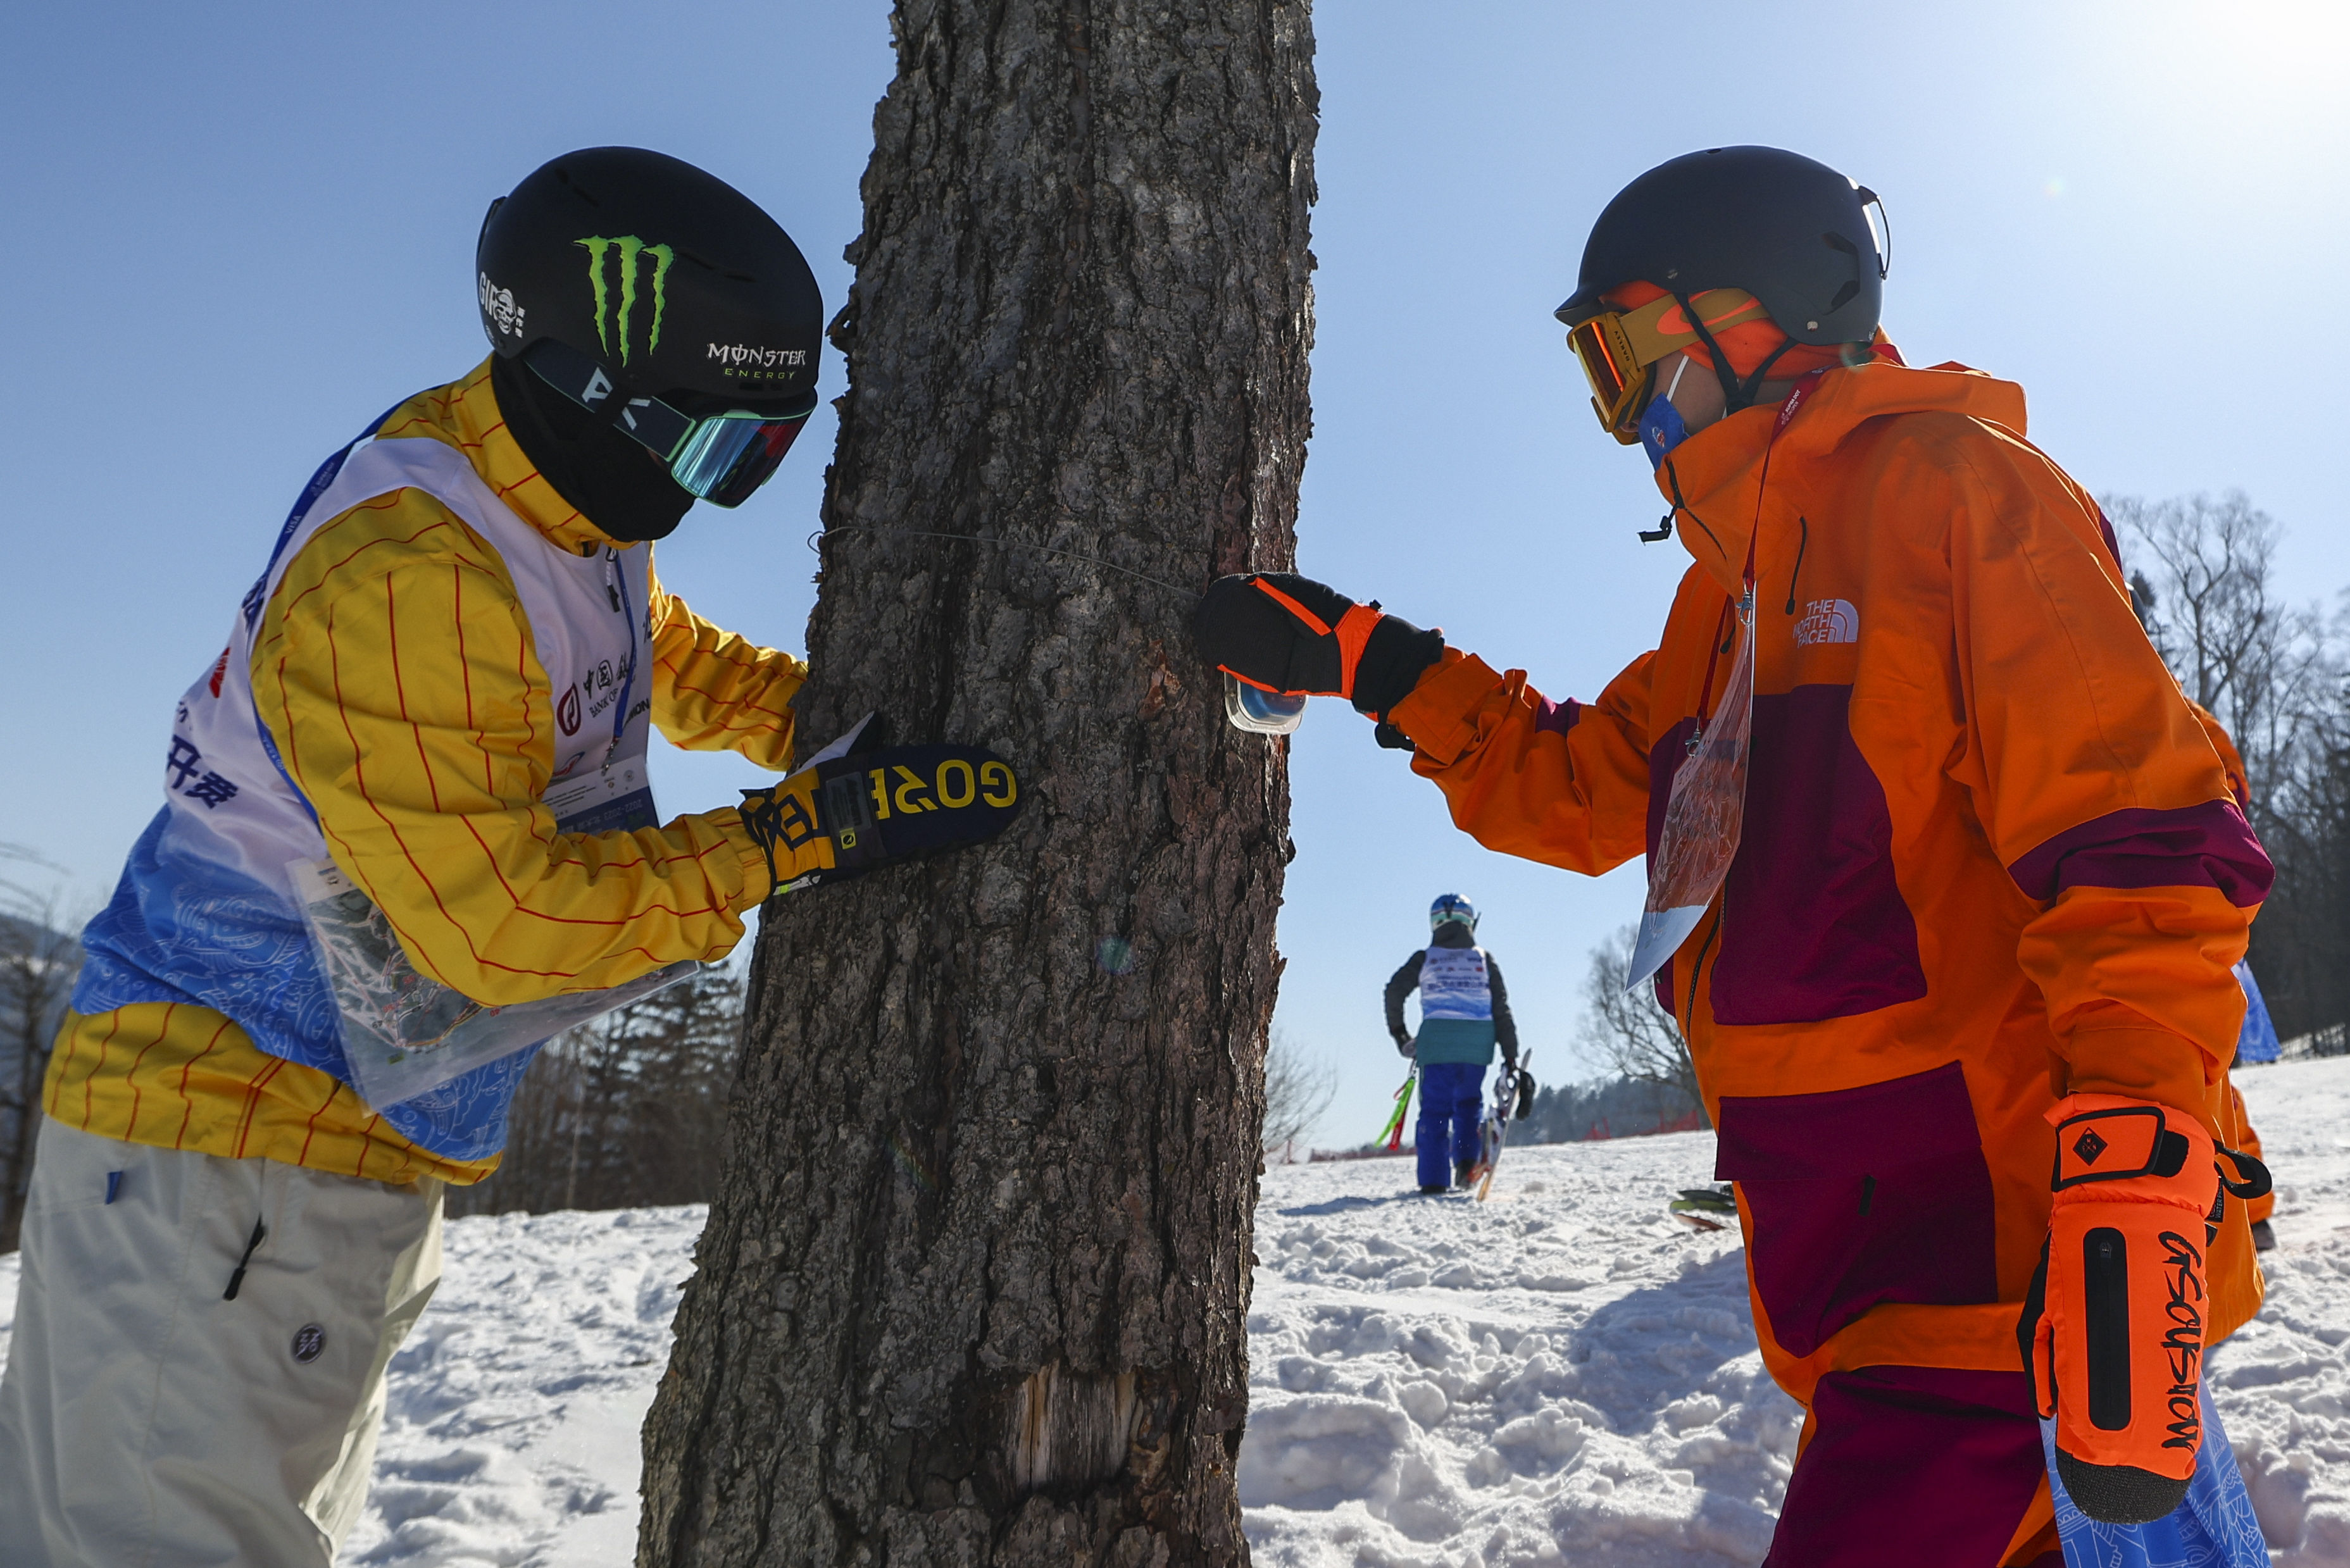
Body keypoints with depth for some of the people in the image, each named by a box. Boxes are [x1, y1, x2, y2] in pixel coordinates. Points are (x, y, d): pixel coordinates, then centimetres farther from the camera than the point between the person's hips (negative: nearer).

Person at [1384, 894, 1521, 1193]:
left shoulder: (1425, 958, 13)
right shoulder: (1484, 960, 15)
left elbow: (1394, 989, -1)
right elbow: (1502, 1010, 9)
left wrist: (1398, 1031, 9)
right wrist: (1510, 1056, 9)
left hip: (1436, 1039, -1)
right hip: (1478, 1041, 1)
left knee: (1434, 1109, 3)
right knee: (1469, 1103, 20)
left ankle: (1434, 1181, -4)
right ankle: (1467, 1159, -2)